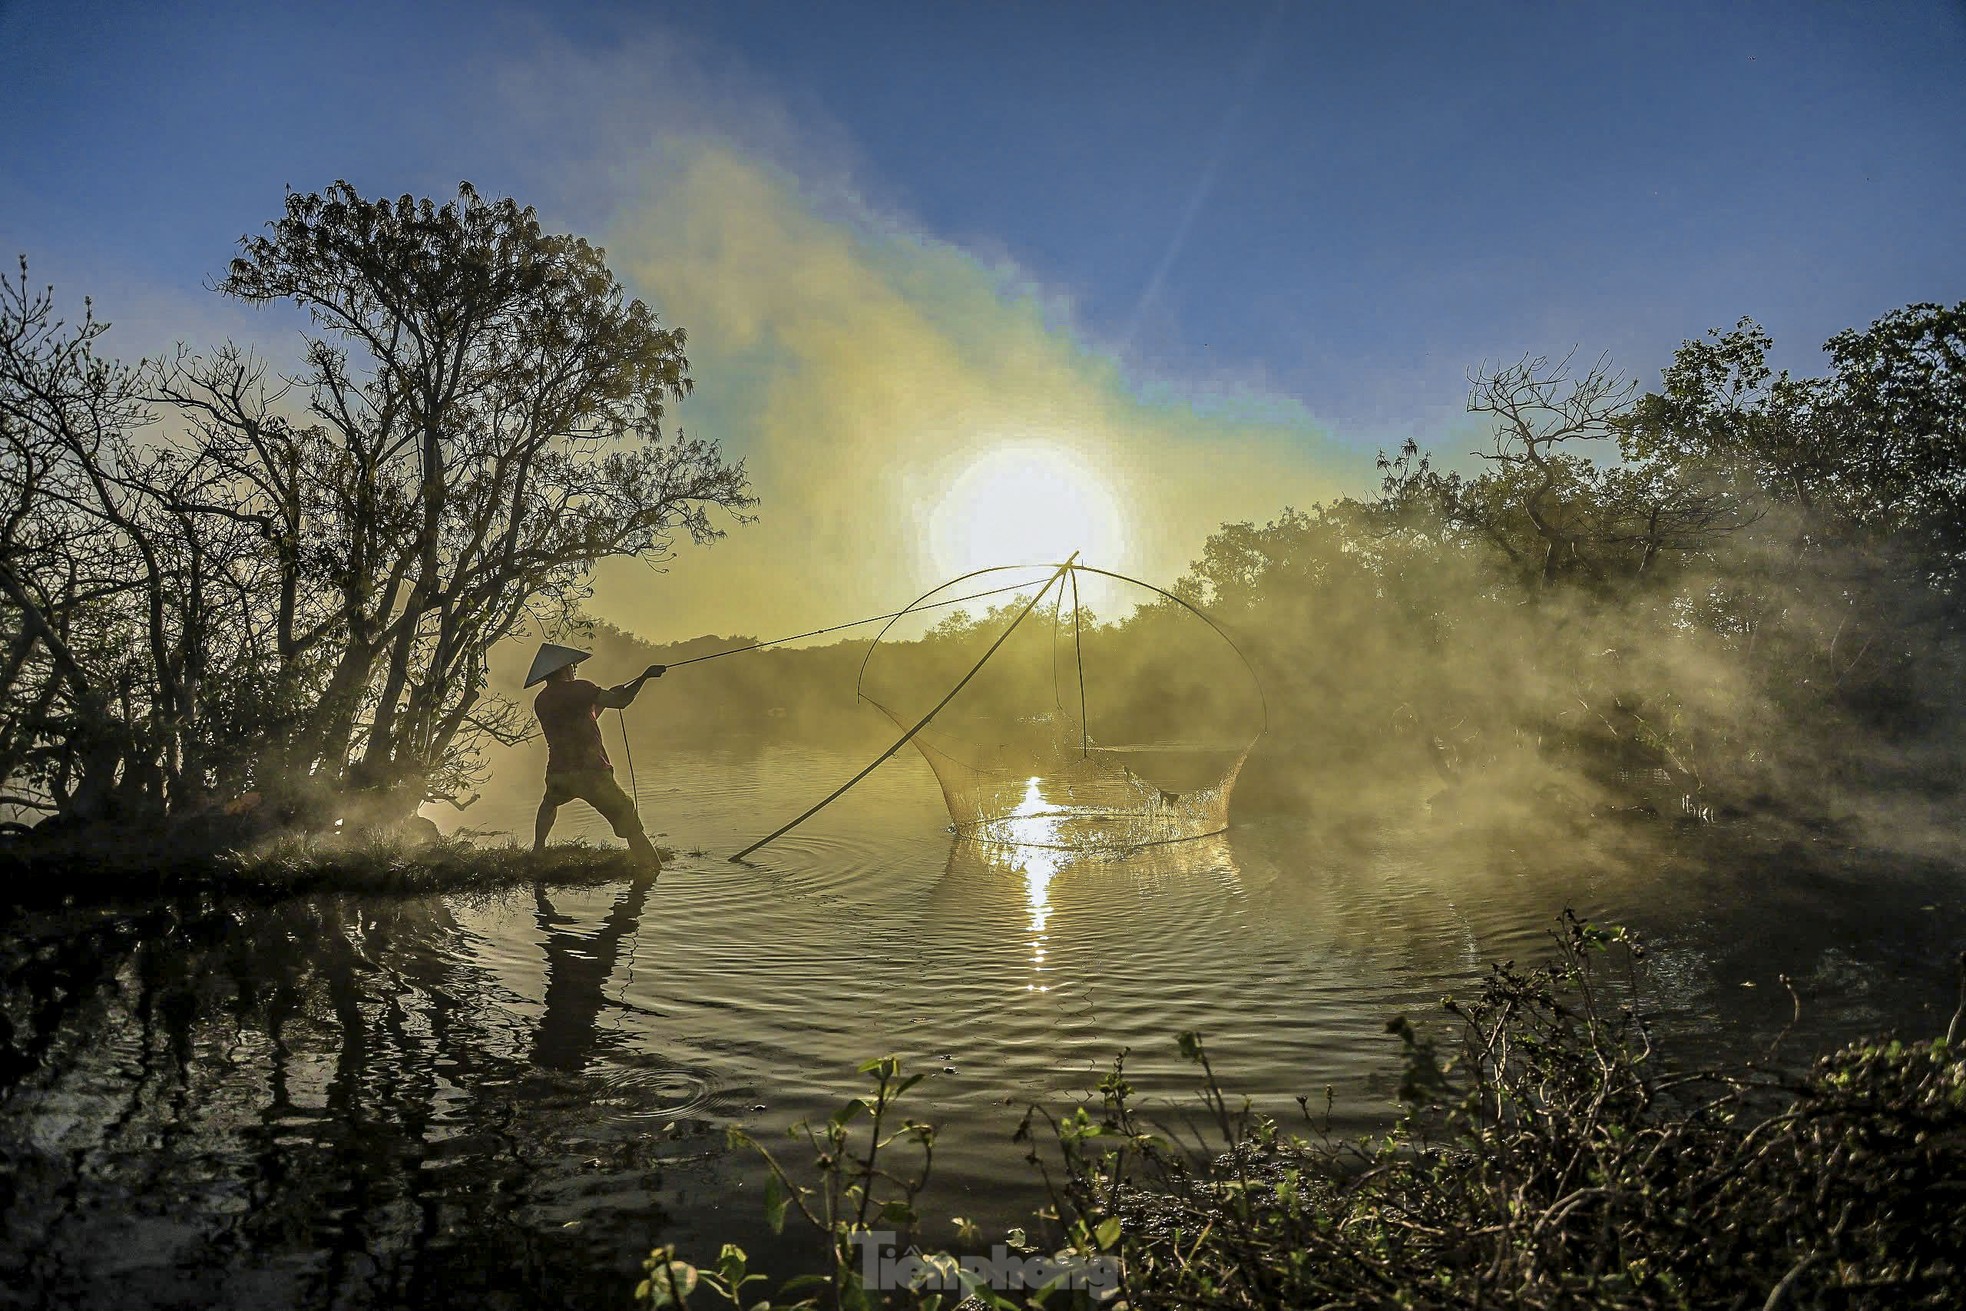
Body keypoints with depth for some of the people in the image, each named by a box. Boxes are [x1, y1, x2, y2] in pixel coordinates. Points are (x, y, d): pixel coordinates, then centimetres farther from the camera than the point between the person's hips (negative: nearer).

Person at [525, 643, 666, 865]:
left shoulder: (540, 701, 16)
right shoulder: (577, 688, -4)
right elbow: (619, 702, -12)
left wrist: (602, 699, 32)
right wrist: (644, 677, -3)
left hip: (557, 774, 6)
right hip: (590, 773, -6)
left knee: (549, 805, 41)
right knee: (632, 828, -6)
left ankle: (538, 849, 38)